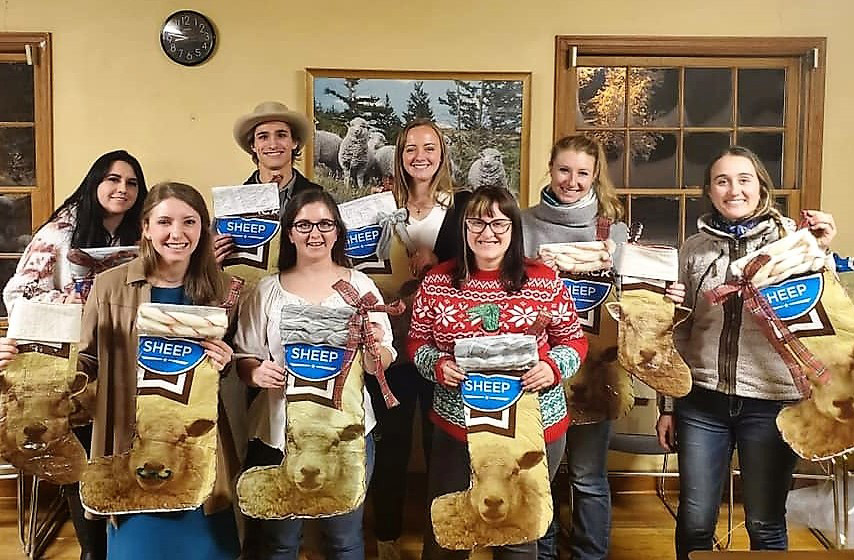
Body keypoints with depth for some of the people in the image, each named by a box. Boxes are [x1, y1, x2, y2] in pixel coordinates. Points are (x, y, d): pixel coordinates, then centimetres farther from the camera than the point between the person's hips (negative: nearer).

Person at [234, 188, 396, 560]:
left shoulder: (360, 286, 2)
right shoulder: (267, 292, 3)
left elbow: (380, 366, 2)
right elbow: (244, 359, 6)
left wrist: (373, 346, -19)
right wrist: (256, 373, -15)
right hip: (279, 431, 0)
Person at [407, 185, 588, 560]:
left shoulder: (545, 281, -5)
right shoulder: (437, 281, -1)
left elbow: (573, 341, 2)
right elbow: (417, 341, 6)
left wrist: (552, 368, -17)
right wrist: (437, 366, -14)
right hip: (456, 426, 1)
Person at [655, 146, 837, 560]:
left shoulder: (791, 238, -1)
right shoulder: (695, 248, 5)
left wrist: (821, 255, -17)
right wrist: (668, 404, 11)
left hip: (771, 402, -1)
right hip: (702, 401, 2)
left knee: (766, 525, 12)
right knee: (694, 523, 10)